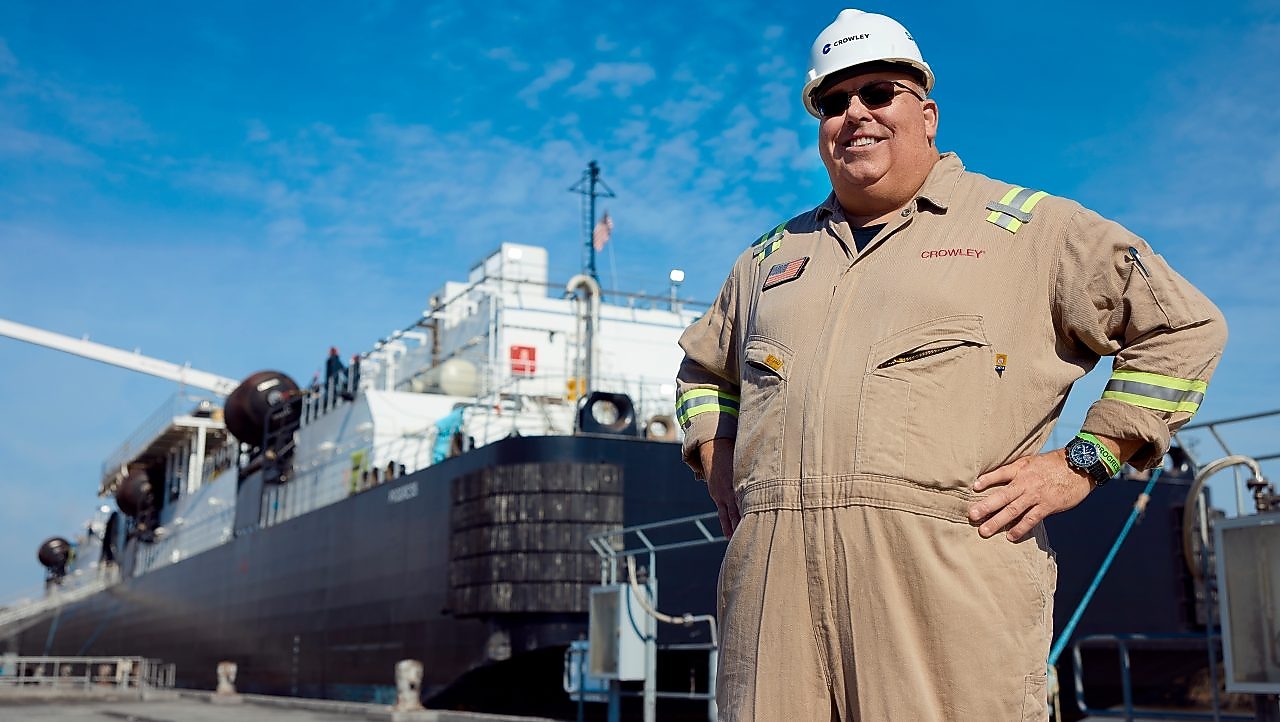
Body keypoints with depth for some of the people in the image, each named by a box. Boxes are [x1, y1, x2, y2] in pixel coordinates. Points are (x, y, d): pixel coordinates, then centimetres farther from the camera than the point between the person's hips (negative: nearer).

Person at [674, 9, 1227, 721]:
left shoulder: (1025, 227, 10)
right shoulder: (775, 254, 23)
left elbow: (1183, 324, 7)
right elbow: (704, 367, 36)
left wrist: (1081, 464, -1)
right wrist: (720, 471, 19)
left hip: (947, 573, -3)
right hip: (774, 574, 4)